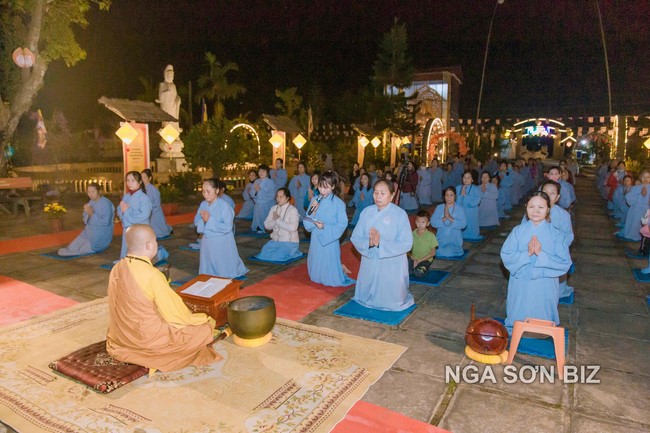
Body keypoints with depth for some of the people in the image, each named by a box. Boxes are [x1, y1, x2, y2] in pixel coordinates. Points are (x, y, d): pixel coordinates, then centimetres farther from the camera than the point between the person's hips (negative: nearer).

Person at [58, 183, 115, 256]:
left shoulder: (106, 203, -18)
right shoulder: (91, 202, 5)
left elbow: (106, 222, -22)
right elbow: (86, 219, 13)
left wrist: (92, 214, -27)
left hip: (102, 236, -7)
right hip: (90, 231, 7)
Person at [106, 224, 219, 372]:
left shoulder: (117, 269, -4)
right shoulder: (152, 275, -26)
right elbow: (175, 313, -19)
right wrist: (203, 319, -3)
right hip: (147, 338, -9)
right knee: (206, 328, -3)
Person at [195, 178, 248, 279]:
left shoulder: (224, 206, -19)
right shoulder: (203, 204, 0)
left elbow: (227, 227, -24)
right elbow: (196, 221, 7)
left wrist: (209, 220, -26)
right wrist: (203, 220, -17)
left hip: (222, 243, -5)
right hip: (207, 242, 6)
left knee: (224, 272, 6)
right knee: (207, 271, 18)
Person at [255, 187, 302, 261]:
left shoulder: (293, 210, -12)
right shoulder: (274, 208, 8)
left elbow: (293, 227, -24)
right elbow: (267, 225, 5)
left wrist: (278, 220, -18)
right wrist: (274, 220, -15)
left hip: (289, 242, -5)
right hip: (275, 240, 5)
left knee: (276, 257, -23)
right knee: (263, 255, -15)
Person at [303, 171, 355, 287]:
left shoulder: (339, 203, -13)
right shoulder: (315, 200, 0)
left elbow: (342, 225, -13)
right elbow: (307, 222, 0)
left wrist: (325, 227, -22)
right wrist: (313, 211, -17)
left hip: (330, 240, -4)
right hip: (315, 239, 4)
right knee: (316, 264, 16)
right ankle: (316, 278, 42)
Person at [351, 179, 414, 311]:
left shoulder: (400, 214, -14)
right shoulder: (367, 212, -1)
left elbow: (406, 244, -19)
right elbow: (355, 237, -2)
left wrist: (381, 242, -26)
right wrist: (368, 242, -23)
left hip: (391, 266, -4)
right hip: (369, 263, 4)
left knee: (390, 303, 9)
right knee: (365, 298, 18)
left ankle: (398, 296, 39)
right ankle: (369, 300, 49)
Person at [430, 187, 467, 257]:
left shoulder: (460, 209, -2)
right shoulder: (439, 207, 3)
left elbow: (463, 224, -13)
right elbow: (433, 222, -7)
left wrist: (450, 218, -24)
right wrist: (444, 218, -22)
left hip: (455, 240, -2)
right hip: (441, 239, 2)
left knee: (451, 253, -19)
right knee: (441, 254, -13)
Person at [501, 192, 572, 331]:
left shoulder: (556, 235, -7)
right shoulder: (518, 231, -4)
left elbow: (565, 263, -12)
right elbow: (505, 256, -9)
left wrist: (541, 254, -23)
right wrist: (527, 253, -23)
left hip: (545, 288, -1)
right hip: (520, 285, 1)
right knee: (517, 320, 15)